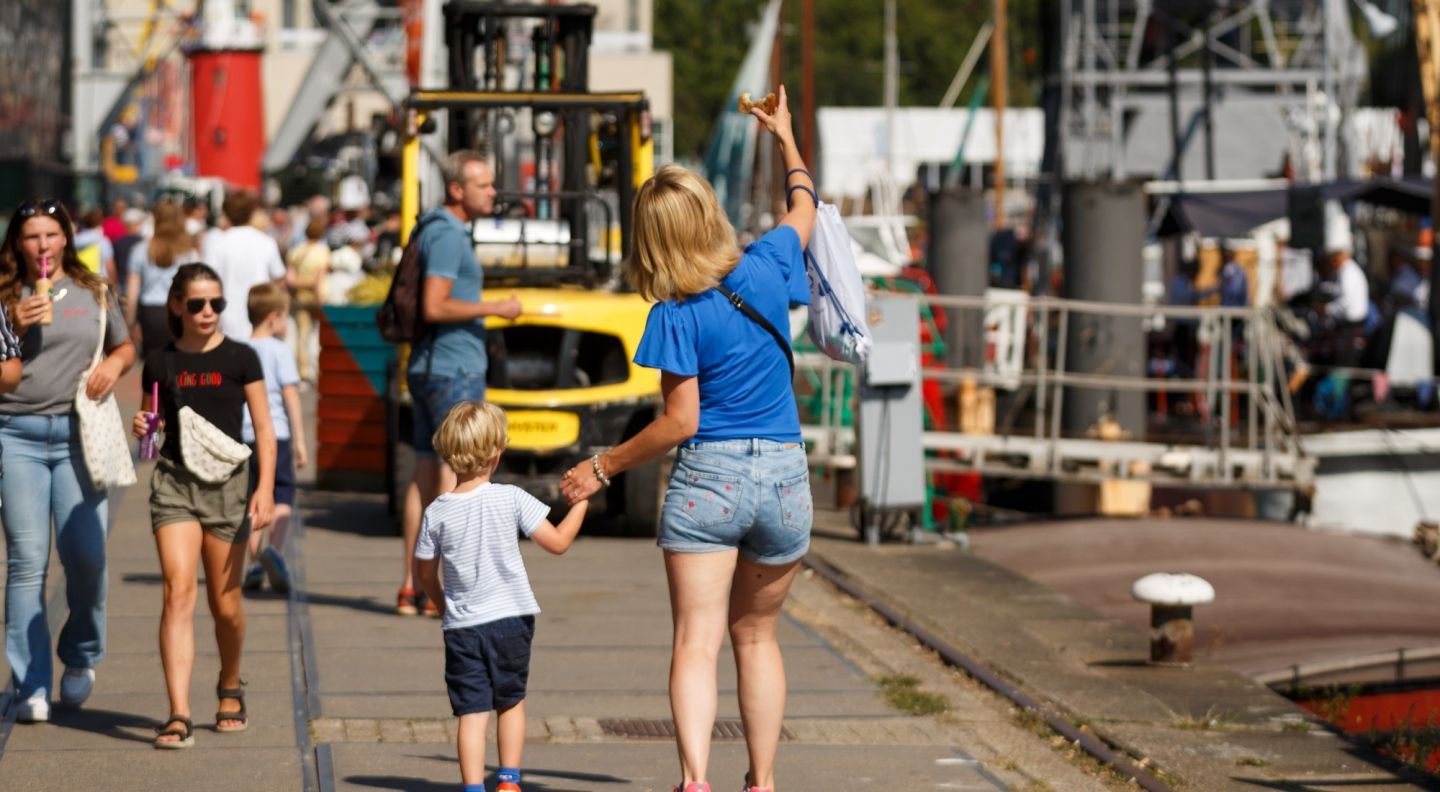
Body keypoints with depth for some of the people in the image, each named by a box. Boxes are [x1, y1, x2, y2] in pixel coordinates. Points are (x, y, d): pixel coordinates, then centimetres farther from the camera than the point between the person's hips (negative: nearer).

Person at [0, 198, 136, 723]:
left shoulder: (92, 293, 11)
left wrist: (114, 364, 2)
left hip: (80, 433, 1)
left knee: (85, 555, -7)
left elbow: (126, 346, 23)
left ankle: (81, 656, 20)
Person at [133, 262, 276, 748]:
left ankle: (230, 689, 37)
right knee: (178, 592, -13)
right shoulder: (161, 363, 5)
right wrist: (142, 428, -6)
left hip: (226, 483, 0)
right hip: (173, 480, 0)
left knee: (225, 603, 8)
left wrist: (265, 489, -9)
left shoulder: (240, 359, 0)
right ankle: (179, 716, -18)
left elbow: (264, 430, 1)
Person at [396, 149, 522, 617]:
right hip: (453, 371, -10)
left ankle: (412, 587, 10)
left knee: (425, 475, 9)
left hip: (427, 369, 10)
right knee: (457, 474, -8)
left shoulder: (436, 231, 16)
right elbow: (434, 307, -23)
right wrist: (493, 309, -15)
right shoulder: (448, 236, -15)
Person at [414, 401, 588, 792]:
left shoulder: (437, 512, -4)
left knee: (471, 711, 0)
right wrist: (580, 502, 7)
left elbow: (425, 572, 6)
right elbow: (557, 542, -6)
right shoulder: (511, 499, -10)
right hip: (511, 619, 0)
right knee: (511, 701, 19)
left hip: (461, 627, 0)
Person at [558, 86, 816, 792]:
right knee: (756, 636, 19)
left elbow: (679, 422, -12)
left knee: (696, 641, -7)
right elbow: (803, 208, 22)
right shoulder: (767, 268, 0)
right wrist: (785, 137, 38)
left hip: (708, 476, -4)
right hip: (783, 476, 4)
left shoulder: (677, 316, -11)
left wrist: (602, 468, -3)